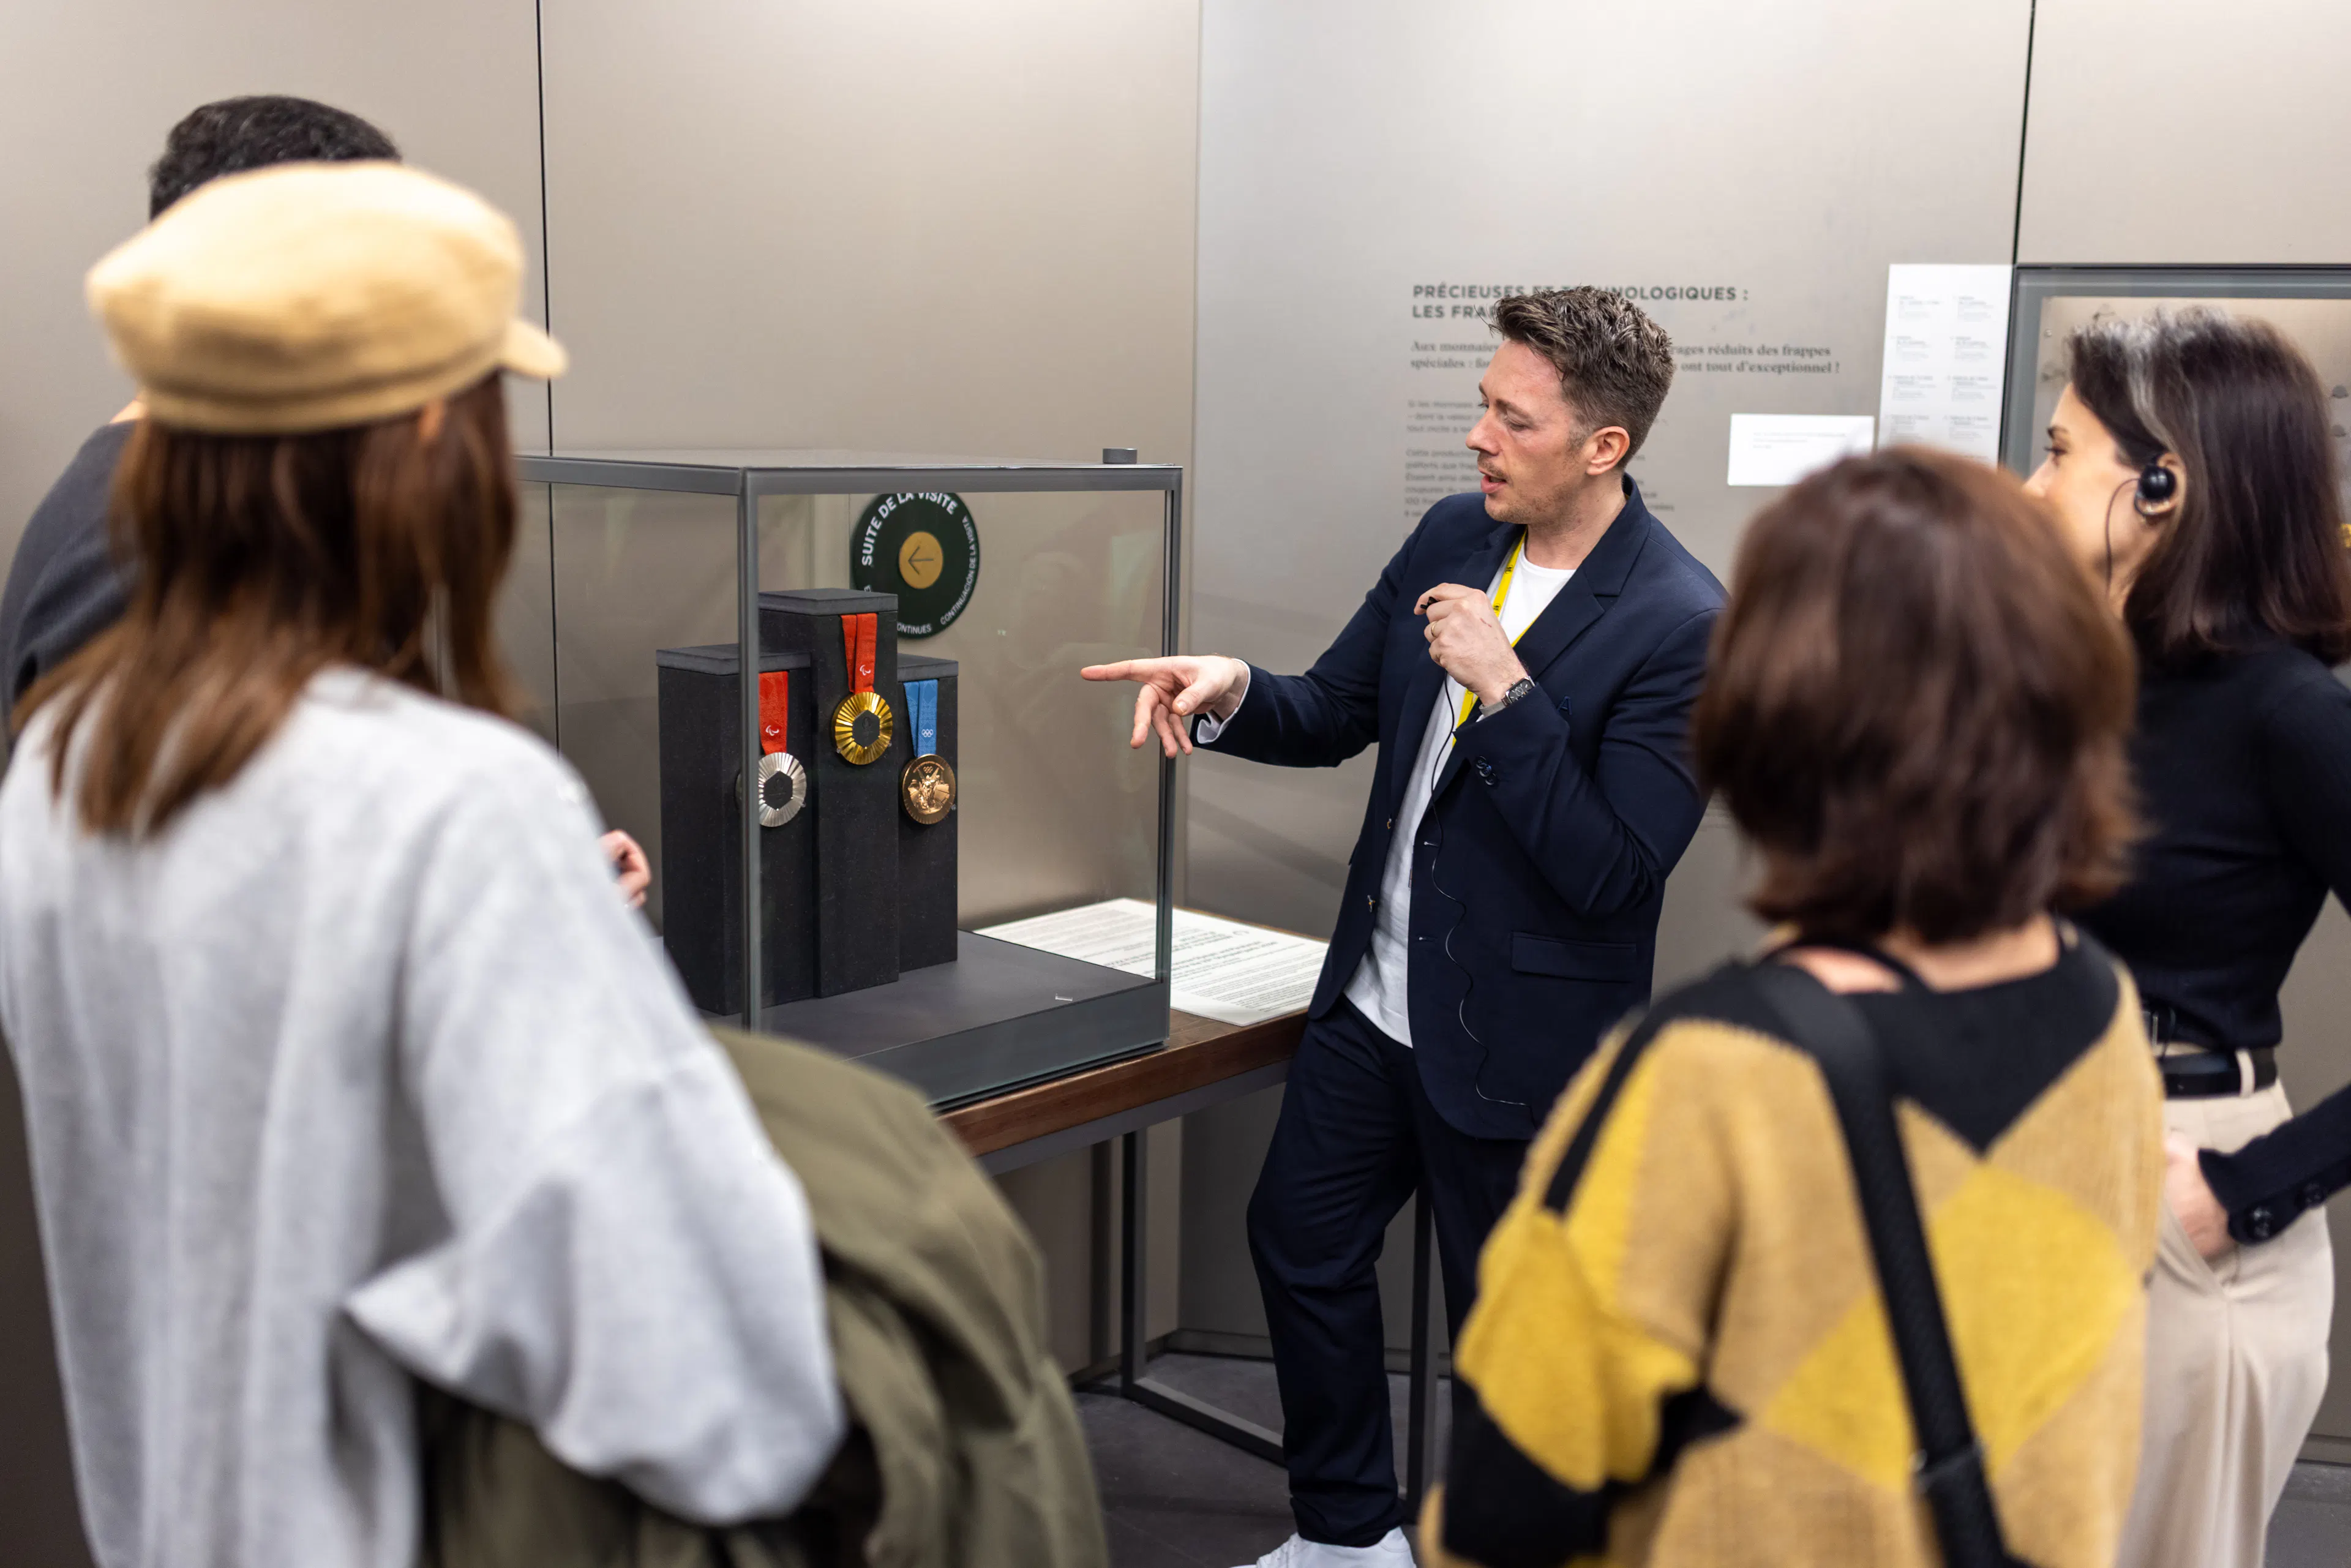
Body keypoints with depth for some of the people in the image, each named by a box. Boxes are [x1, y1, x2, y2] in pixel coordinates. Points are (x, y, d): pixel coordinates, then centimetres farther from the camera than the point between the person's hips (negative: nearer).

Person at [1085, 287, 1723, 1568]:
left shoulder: (1683, 625, -21)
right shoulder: (1453, 537, 0)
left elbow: (1611, 871, -24)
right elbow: (1335, 715, 7)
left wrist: (1505, 688, -30)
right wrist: (1231, 692, -14)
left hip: (1518, 1034, -7)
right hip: (1378, 993, 7)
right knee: (1299, 1237, 19)